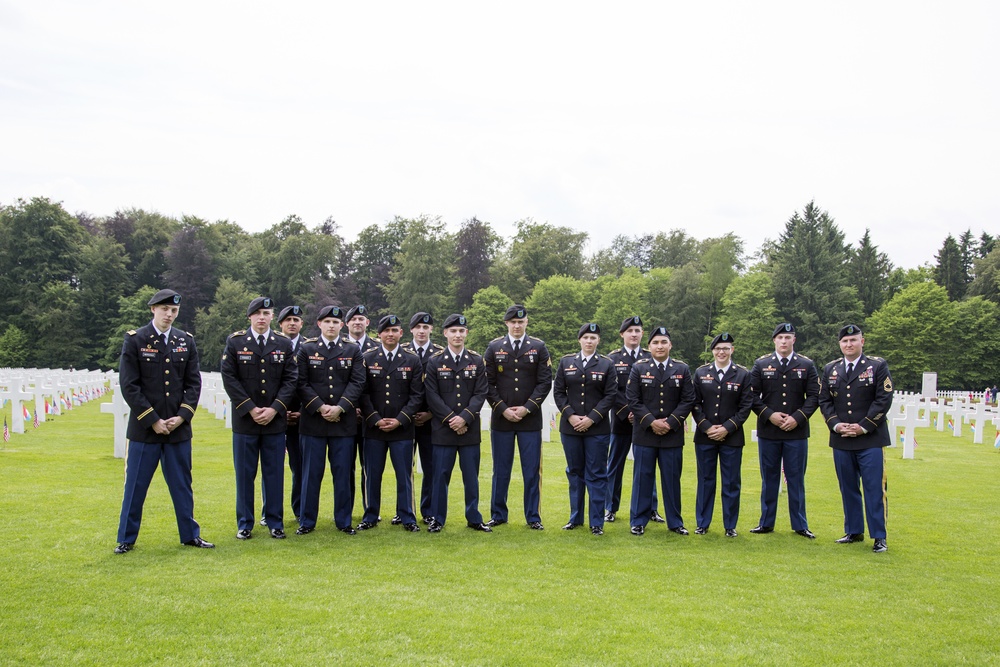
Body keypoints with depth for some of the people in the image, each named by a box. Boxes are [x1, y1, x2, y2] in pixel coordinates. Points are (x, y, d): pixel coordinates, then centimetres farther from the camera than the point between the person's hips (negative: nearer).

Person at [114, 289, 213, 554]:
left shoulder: (186, 341, 6)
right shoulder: (134, 341, -3)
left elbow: (194, 383, 5)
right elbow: (129, 386, -8)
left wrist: (182, 416, -8)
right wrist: (153, 421, -12)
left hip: (179, 428, 3)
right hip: (144, 428, -3)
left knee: (182, 484, 11)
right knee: (135, 486, 5)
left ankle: (190, 534, 22)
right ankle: (126, 539, 18)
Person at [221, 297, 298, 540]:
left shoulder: (284, 345, 6)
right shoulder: (235, 342, 2)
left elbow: (290, 380, 2)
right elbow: (229, 378, -4)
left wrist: (274, 409, -11)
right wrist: (250, 409, -11)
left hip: (275, 420, 1)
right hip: (244, 420, -1)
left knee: (274, 474, 5)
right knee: (244, 474, 5)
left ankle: (275, 523, 15)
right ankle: (244, 524, 15)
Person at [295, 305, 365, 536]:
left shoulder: (353, 350, 8)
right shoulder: (306, 349, 6)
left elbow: (357, 382, -1)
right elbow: (302, 383, -1)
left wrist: (339, 408, -13)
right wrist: (320, 407, -13)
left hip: (344, 421, 1)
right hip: (313, 421, -1)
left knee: (343, 473, 4)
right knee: (311, 473, 4)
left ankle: (344, 521, 14)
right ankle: (307, 521, 14)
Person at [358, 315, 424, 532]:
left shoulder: (412, 361, 5)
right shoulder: (367, 359, 5)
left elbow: (416, 395, 1)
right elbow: (363, 393, 1)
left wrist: (400, 420, -9)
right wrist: (375, 420, -9)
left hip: (402, 429, 0)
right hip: (373, 428, 0)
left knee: (404, 475, 3)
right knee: (372, 475, 6)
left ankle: (407, 518, 13)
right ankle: (370, 517, 18)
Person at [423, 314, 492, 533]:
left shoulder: (477, 361, 6)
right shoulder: (435, 361, 2)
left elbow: (480, 394, 0)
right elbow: (432, 396, -3)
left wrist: (464, 418, -13)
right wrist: (450, 419, -11)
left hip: (470, 429, 1)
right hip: (442, 429, -1)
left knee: (471, 476, 7)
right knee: (441, 475, 2)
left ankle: (474, 518, 17)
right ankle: (437, 519, 13)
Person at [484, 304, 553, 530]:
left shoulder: (538, 348, 3)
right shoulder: (494, 348, 4)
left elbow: (545, 382, -1)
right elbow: (488, 384, 1)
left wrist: (527, 408, -10)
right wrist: (503, 409, -8)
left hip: (530, 419, 0)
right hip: (501, 419, 0)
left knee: (532, 471, 3)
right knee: (501, 470, 8)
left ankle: (533, 517, 13)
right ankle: (498, 515, 19)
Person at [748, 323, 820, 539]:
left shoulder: (807, 365, 4)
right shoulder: (761, 365, 4)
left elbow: (814, 397, 0)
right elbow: (753, 396, 2)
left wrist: (797, 418, -12)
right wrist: (769, 415, -11)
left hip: (797, 432, 0)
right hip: (768, 432, 1)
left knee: (796, 479, 6)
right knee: (769, 478, 9)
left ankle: (800, 525, 15)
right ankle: (766, 523, 17)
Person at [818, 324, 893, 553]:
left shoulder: (878, 366, 0)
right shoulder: (830, 369, 11)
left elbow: (884, 400, -6)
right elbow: (824, 401, 9)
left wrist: (863, 427, -12)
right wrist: (836, 425, -7)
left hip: (871, 439, -4)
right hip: (841, 440, 4)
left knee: (874, 489, -3)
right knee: (848, 489, 10)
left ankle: (879, 537, 3)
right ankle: (854, 532, 20)